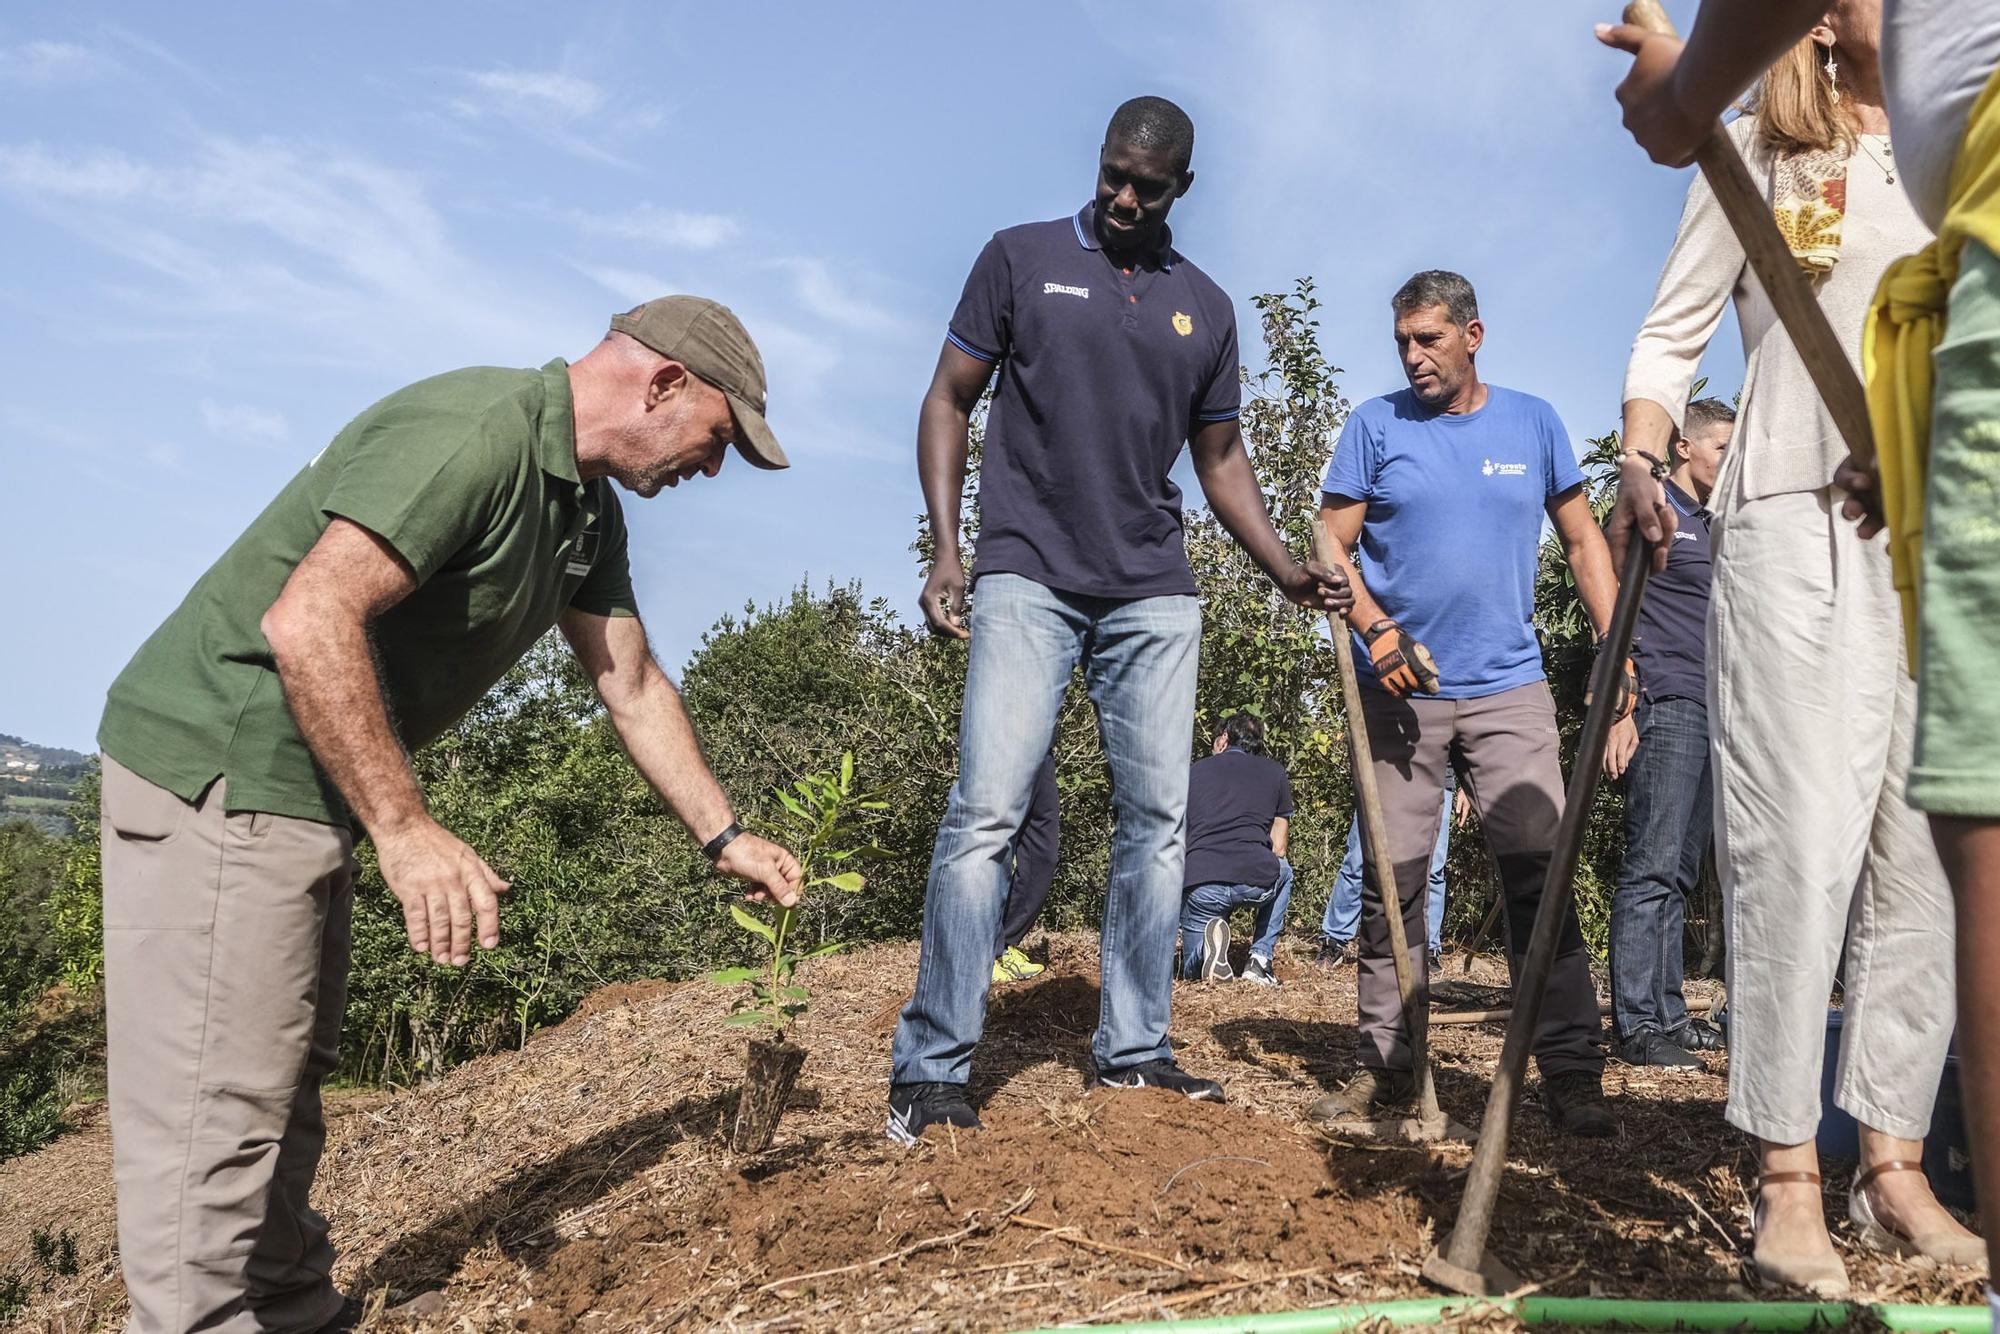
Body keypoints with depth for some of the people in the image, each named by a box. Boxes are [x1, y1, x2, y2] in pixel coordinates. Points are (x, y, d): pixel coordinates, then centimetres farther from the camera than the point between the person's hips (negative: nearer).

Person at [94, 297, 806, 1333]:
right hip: (222, 766, -10)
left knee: (285, 1077, 19)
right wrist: (404, 830, -29)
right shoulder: (474, 433, -22)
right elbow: (307, 621, -30)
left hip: (308, 786, 11)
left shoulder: (586, 506, 10)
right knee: (221, 1105, -7)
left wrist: (723, 838, 15)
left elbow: (632, 685, 16)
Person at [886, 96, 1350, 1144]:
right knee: (986, 810, -12)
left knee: (1156, 818, 4)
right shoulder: (1021, 260, 7)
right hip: (1028, 579, -4)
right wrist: (946, 550, -7)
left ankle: (1134, 1051, 15)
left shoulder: (1205, 308, 16)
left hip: (1155, 595, 4)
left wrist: (1284, 569, 5)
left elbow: (1220, 457, 20)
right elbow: (948, 400, 5)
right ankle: (930, 1070, -6)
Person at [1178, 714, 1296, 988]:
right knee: (1283, 872, 39)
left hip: (1200, 884, 0)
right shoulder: (1275, 772, 23)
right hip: (1257, 879, 0)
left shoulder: (1194, 771, 23)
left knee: (1194, 969, 25)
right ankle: (1260, 959, 19)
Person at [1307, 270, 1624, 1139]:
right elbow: (1333, 547, 1)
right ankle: (1385, 1063, 12)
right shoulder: (1375, 425, 5)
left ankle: (1571, 1071, -1)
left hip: (1508, 687, 1)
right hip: (1401, 689, 0)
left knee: (1537, 872, -6)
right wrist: (1377, 632, -16)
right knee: (1392, 880, 3)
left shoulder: (1534, 424, 9)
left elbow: (1583, 542, 12)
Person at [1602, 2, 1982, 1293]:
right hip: (1800, 525, -5)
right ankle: (1788, 1179, -5)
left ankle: (1895, 1163, 11)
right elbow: (1671, 334, 5)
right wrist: (1640, 462, -12)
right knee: (1803, 845, -11)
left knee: (1924, 854, 2)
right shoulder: (1762, 153, 10)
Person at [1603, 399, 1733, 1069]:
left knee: (1680, 872, 10)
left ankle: (1668, 1013, 15)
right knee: (1652, 868, -10)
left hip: (1710, 713, 9)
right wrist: (1619, 709, -18)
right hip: (1664, 706, -9)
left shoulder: (1711, 527, 24)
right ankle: (1636, 1026, -8)